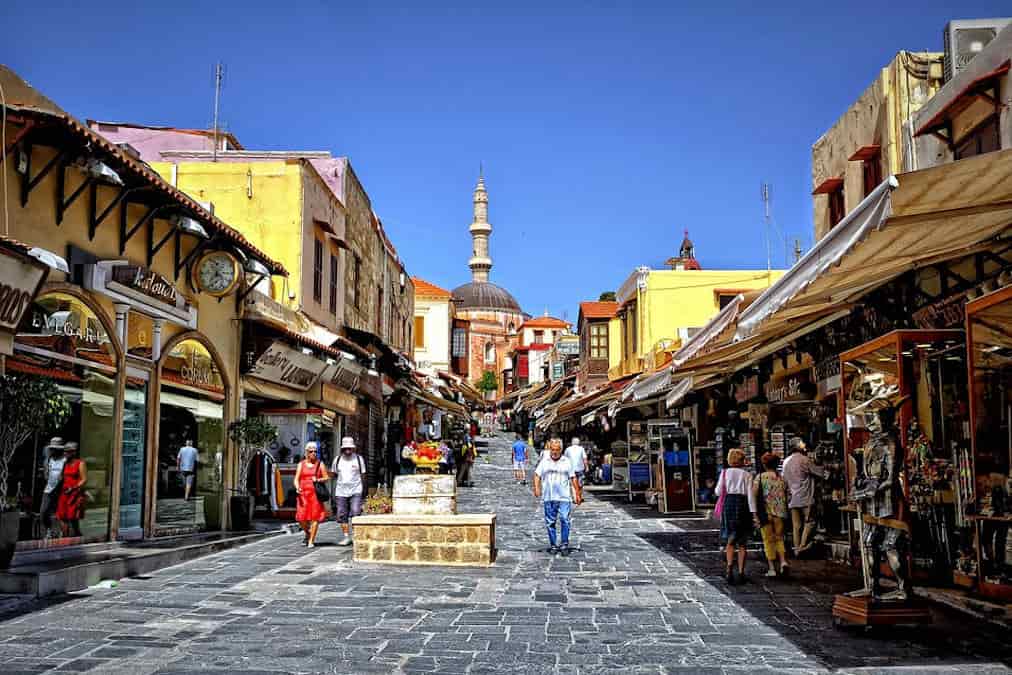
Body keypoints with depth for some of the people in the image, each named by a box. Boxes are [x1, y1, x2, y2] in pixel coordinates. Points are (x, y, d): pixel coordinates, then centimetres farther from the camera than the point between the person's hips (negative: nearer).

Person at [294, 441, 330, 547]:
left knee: (315, 517, -8)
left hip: (315, 493, -1)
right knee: (301, 518, -5)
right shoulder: (301, 464, 12)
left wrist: (318, 480, -11)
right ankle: (307, 534, 25)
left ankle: (311, 540, 0)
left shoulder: (320, 464, 10)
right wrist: (297, 487, -13)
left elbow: (326, 478, 8)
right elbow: (296, 479, 7)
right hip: (303, 493, 1)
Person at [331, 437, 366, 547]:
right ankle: (347, 537, 10)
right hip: (341, 491, 3)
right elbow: (333, 474, 19)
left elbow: (363, 475, 8)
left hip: (356, 491, -3)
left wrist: (363, 490, 4)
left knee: (355, 513, -14)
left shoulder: (358, 459, 3)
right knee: (342, 515, 1)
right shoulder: (337, 459, 8)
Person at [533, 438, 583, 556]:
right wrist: (537, 488, -13)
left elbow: (573, 478, 9)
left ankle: (565, 545, -1)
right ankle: (553, 545, 15)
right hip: (548, 498, 1)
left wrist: (577, 494, 7)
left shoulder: (566, 461, 7)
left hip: (564, 497, -1)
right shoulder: (544, 462, 9)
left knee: (565, 520, -10)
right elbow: (537, 475, 3)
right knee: (550, 523, 5)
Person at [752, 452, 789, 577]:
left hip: (766, 513, -2)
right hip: (780, 513, 2)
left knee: (769, 540, 7)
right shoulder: (782, 478, 5)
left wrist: (755, 513, -11)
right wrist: (785, 513, 15)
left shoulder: (760, 477, -4)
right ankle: (783, 561, -4)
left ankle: (772, 568, 6)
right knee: (779, 538, 16)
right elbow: (786, 497, 5)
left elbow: (754, 495, -12)